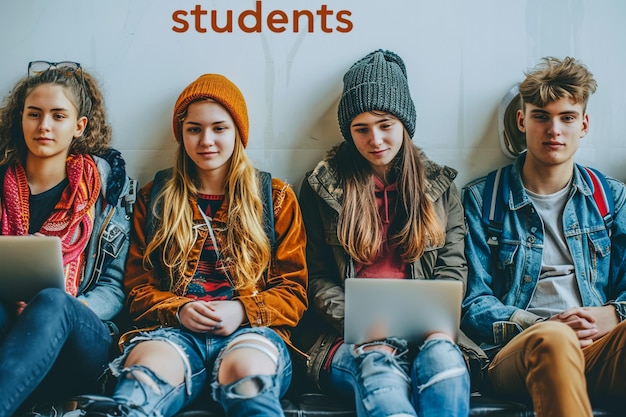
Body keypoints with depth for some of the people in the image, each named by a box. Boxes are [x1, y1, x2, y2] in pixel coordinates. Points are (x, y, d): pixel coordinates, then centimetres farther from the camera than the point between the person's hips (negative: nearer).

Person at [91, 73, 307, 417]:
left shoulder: (275, 197, 16)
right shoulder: (154, 198, 19)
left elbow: (293, 292, 12)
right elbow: (137, 286, 17)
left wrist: (243, 310, -9)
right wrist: (178, 310, -5)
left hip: (251, 329, -1)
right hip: (173, 329, 1)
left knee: (247, 372, -41)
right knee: (147, 371, -38)